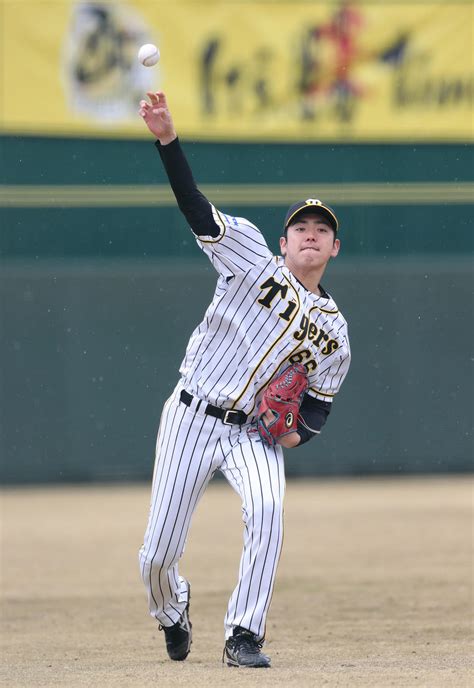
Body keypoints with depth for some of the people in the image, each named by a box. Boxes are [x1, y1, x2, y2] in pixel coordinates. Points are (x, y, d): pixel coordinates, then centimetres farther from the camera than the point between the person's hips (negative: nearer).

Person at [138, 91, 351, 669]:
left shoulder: (332, 329, 8)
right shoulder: (253, 260, -1)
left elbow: (319, 402, 15)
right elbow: (196, 207, -13)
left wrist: (298, 431, -9)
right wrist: (167, 139, -27)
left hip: (253, 432, 2)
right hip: (192, 417, -2)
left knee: (266, 508, -30)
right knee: (158, 553, -2)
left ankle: (244, 636, -20)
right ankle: (171, 612, 34)